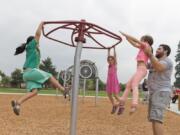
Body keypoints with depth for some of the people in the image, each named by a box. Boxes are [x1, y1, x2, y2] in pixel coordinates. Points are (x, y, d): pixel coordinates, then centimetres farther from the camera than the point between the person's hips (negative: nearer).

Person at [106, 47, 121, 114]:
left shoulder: (115, 65, -1)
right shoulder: (109, 66, 11)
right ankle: (114, 106, 23)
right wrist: (108, 50, 26)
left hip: (114, 81, -6)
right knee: (109, 95, 7)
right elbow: (108, 57, 19)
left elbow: (115, 56, -2)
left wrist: (114, 48, 2)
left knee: (115, 95, -11)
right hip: (109, 82, 6)